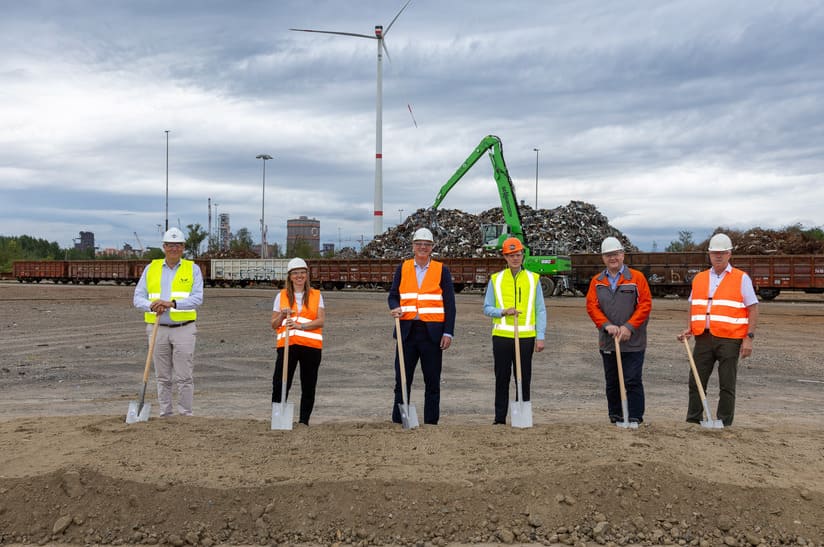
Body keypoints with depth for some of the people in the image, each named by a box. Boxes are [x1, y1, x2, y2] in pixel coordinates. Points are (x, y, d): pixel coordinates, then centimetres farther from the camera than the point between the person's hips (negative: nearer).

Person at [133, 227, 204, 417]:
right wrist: (152, 306, -15)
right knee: (163, 377, 9)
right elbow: (138, 298, 6)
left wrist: (172, 303, -21)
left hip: (184, 329, -2)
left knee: (184, 377, -2)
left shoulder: (193, 269, 4)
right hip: (158, 329, 2)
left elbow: (197, 298, -8)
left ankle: (185, 414, 6)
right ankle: (165, 414, 18)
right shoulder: (151, 268, 10)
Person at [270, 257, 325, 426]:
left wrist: (300, 325, -17)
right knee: (279, 384, -5)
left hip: (311, 345, 0)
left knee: (308, 386, 6)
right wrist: (282, 315, -8)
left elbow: (321, 320, -4)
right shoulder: (281, 296, 12)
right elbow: (274, 325, 12)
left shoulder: (316, 295, 9)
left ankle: (304, 420, 17)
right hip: (286, 344, 0)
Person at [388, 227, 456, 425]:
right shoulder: (402, 268, 10)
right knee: (402, 379, 5)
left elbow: (449, 304, 3)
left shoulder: (442, 270, 5)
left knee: (432, 381, 5)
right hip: (407, 330, 1)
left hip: (432, 332, -1)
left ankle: (431, 422, 16)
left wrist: (448, 332, -5)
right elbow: (393, 295, 13)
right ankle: (398, 421, 15)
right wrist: (395, 308, -11)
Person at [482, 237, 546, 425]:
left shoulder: (533, 279, 8)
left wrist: (540, 336, -1)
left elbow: (540, 310, 7)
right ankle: (500, 418, 14)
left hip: (526, 337, 0)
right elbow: (487, 308, 6)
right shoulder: (495, 279, 7)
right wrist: (504, 312, -12)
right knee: (502, 379, 5)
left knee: (524, 379, 6)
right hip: (502, 336, 0)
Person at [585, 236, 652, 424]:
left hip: (633, 342, -3)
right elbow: (591, 306, 1)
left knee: (633, 381, -4)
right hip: (607, 342, 4)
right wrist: (607, 325, -14)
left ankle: (635, 418, 4)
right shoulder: (597, 281, 10)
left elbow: (645, 304, -6)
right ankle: (615, 417, 21)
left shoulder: (637, 278, 0)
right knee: (612, 383, 11)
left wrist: (628, 327, -14)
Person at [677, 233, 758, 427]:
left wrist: (749, 337, -9)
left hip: (729, 340, -3)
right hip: (703, 338, 4)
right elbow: (692, 308, 19)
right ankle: (693, 421, 15)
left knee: (727, 385, 3)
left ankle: (724, 424, 13)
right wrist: (689, 329, 4)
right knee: (696, 382, 5)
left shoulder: (741, 278, 2)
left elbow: (753, 309, -1)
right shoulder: (699, 278, 13)